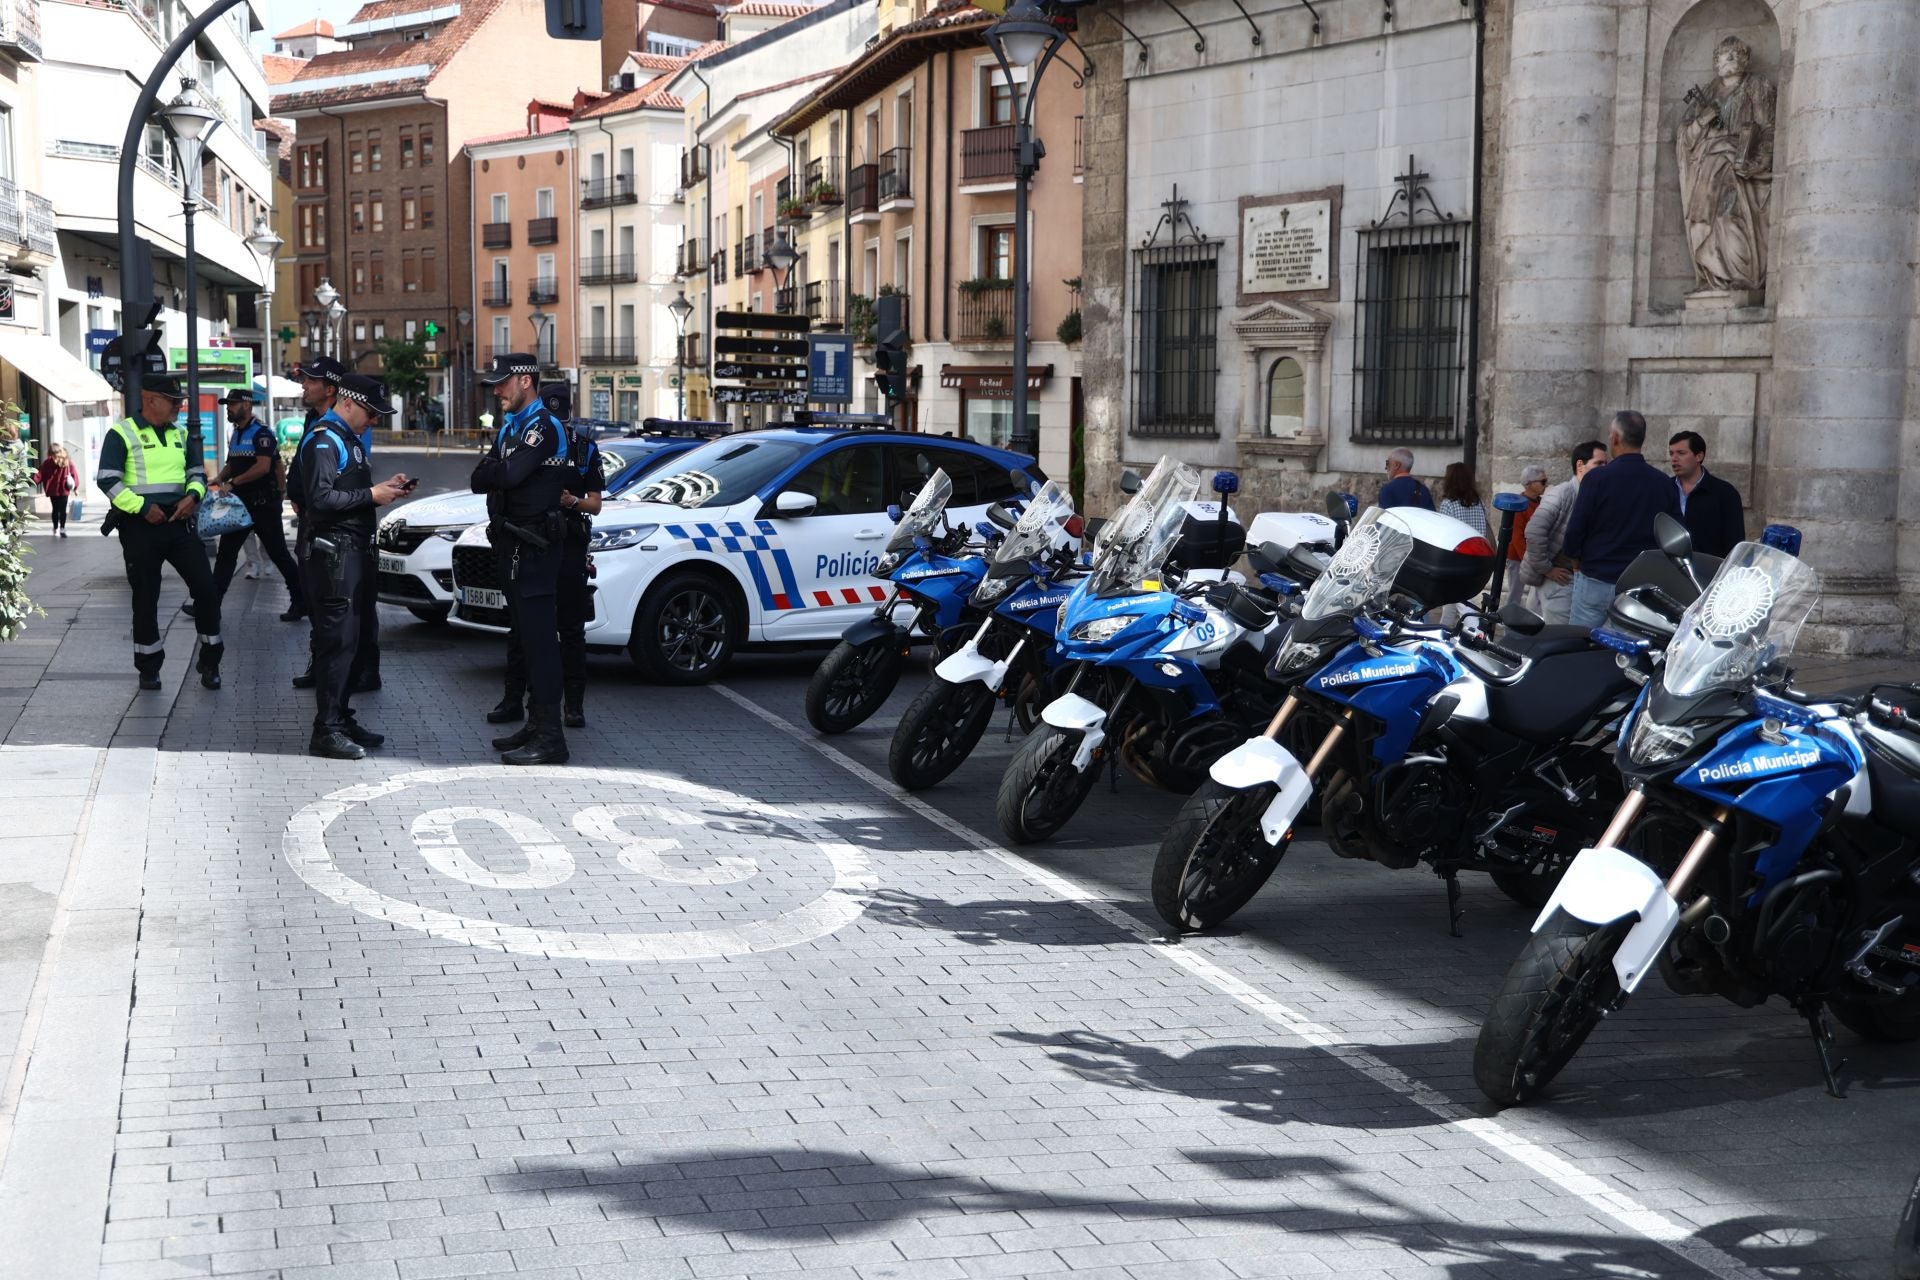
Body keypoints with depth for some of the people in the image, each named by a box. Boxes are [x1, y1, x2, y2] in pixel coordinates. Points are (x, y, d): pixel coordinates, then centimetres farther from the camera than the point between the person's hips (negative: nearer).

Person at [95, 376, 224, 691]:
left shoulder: (182, 435, 13)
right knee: (145, 598, 5)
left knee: (205, 588, -2)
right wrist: (143, 507, -18)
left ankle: (209, 661, 12)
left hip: (178, 522, 4)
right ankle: (149, 667, 19)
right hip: (140, 527, -4)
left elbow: (197, 473, 17)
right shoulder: (122, 434, -6)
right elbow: (107, 481, -10)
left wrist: (193, 495, -6)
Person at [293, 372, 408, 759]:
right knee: (338, 640, -10)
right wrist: (371, 495, -17)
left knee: (358, 637, 13)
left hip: (355, 550, 10)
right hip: (331, 550, -10)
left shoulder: (348, 439, 20)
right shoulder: (323, 440, -12)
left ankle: (342, 717, 22)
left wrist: (383, 486, 6)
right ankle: (326, 732, -7)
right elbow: (320, 498, -22)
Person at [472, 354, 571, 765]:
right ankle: (536, 725, 22)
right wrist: (498, 471, -7)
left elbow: (512, 474, -25)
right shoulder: (508, 428, 19)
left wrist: (492, 469, -5)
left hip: (533, 546, -10)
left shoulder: (544, 426, -11)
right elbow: (479, 481, 13)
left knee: (539, 636, -10)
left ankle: (550, 738, -10)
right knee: (527, 635, 14)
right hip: (512, 545, 10)